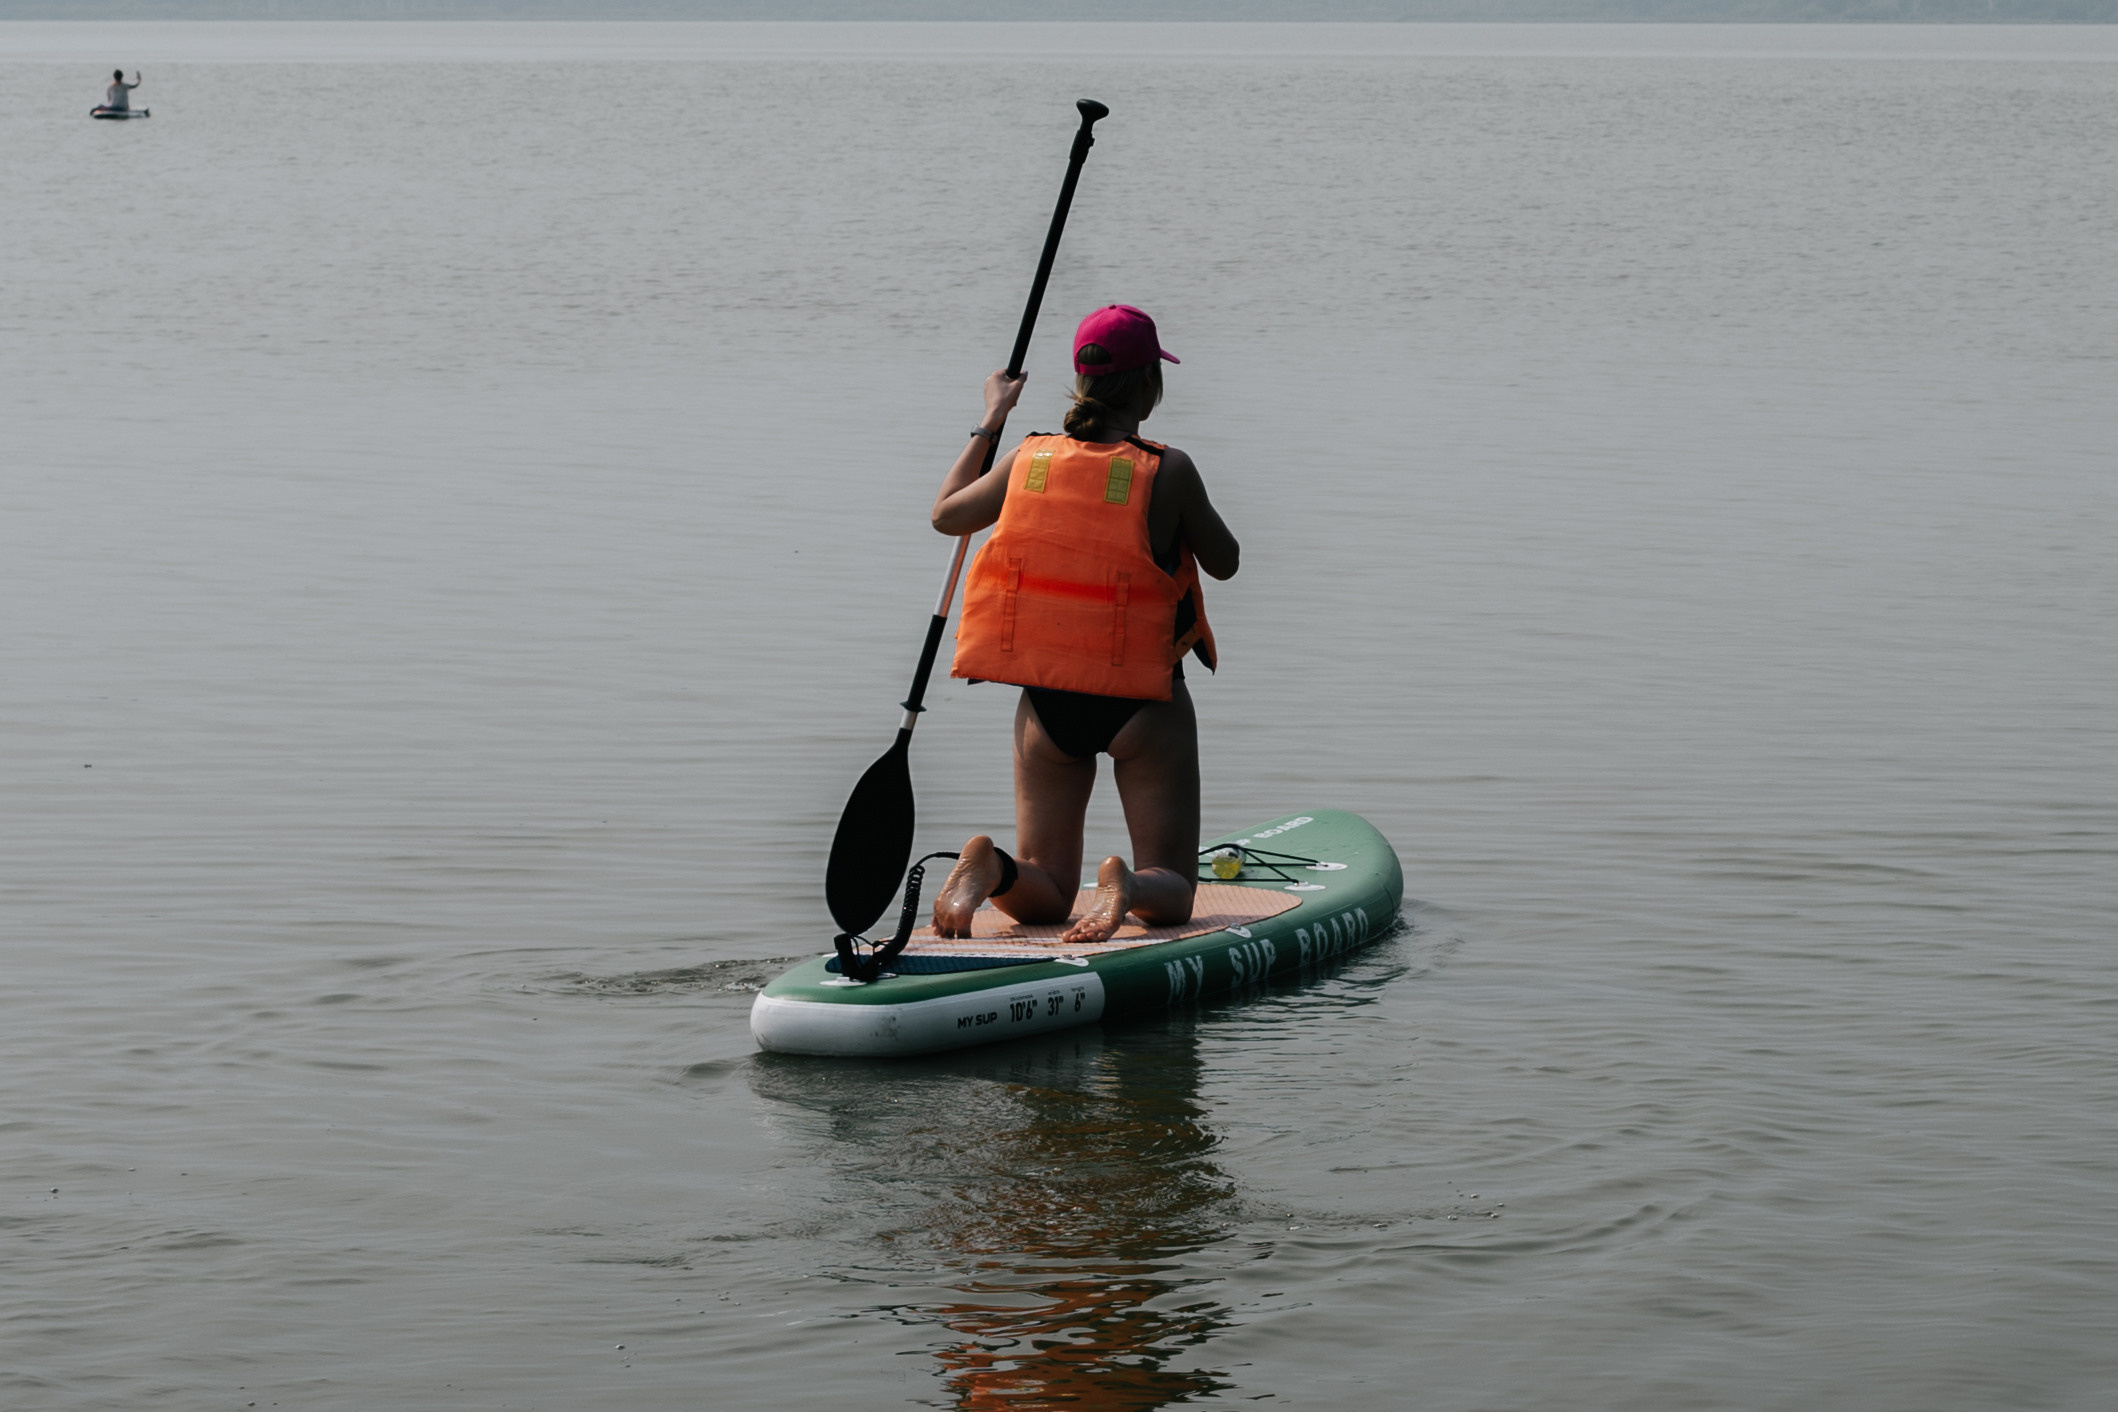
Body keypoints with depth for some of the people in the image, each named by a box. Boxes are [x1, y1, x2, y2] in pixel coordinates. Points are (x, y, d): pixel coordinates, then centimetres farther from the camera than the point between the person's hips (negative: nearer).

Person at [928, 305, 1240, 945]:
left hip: (1047, 702, 3)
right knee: (1170, 894, 5)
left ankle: (989, 867, -21)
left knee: (1045, 897, 12)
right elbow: (1225, 562, 2)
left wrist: (987, 425, 26)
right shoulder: (1166, 471, -12)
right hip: (1144, 703, -3)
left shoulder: (1028, 459, -3)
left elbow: (945, 514, 15)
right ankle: (1127, 884, -29)